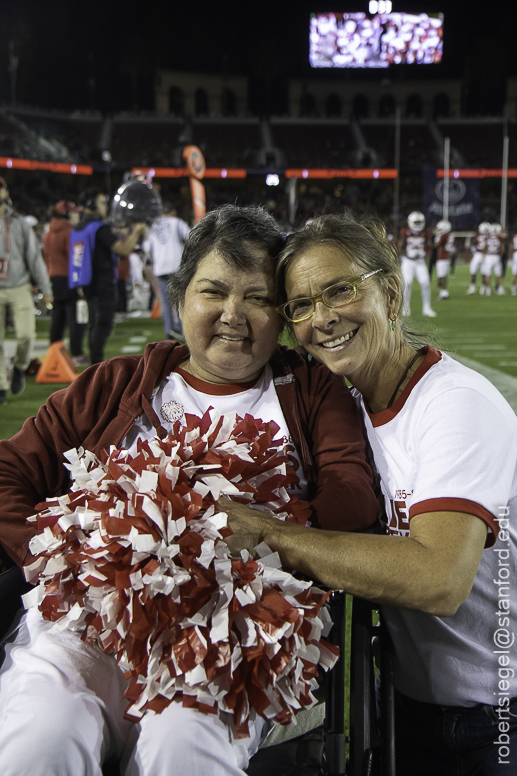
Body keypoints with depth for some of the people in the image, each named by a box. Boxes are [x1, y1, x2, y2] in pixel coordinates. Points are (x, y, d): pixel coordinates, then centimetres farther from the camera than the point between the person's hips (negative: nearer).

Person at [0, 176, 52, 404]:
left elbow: (34, 257, 9)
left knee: (26, 335, -12)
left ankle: (20, 368, 19)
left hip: (19, 288, 0)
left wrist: (45, 289, 8)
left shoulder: (19, 224, 6)